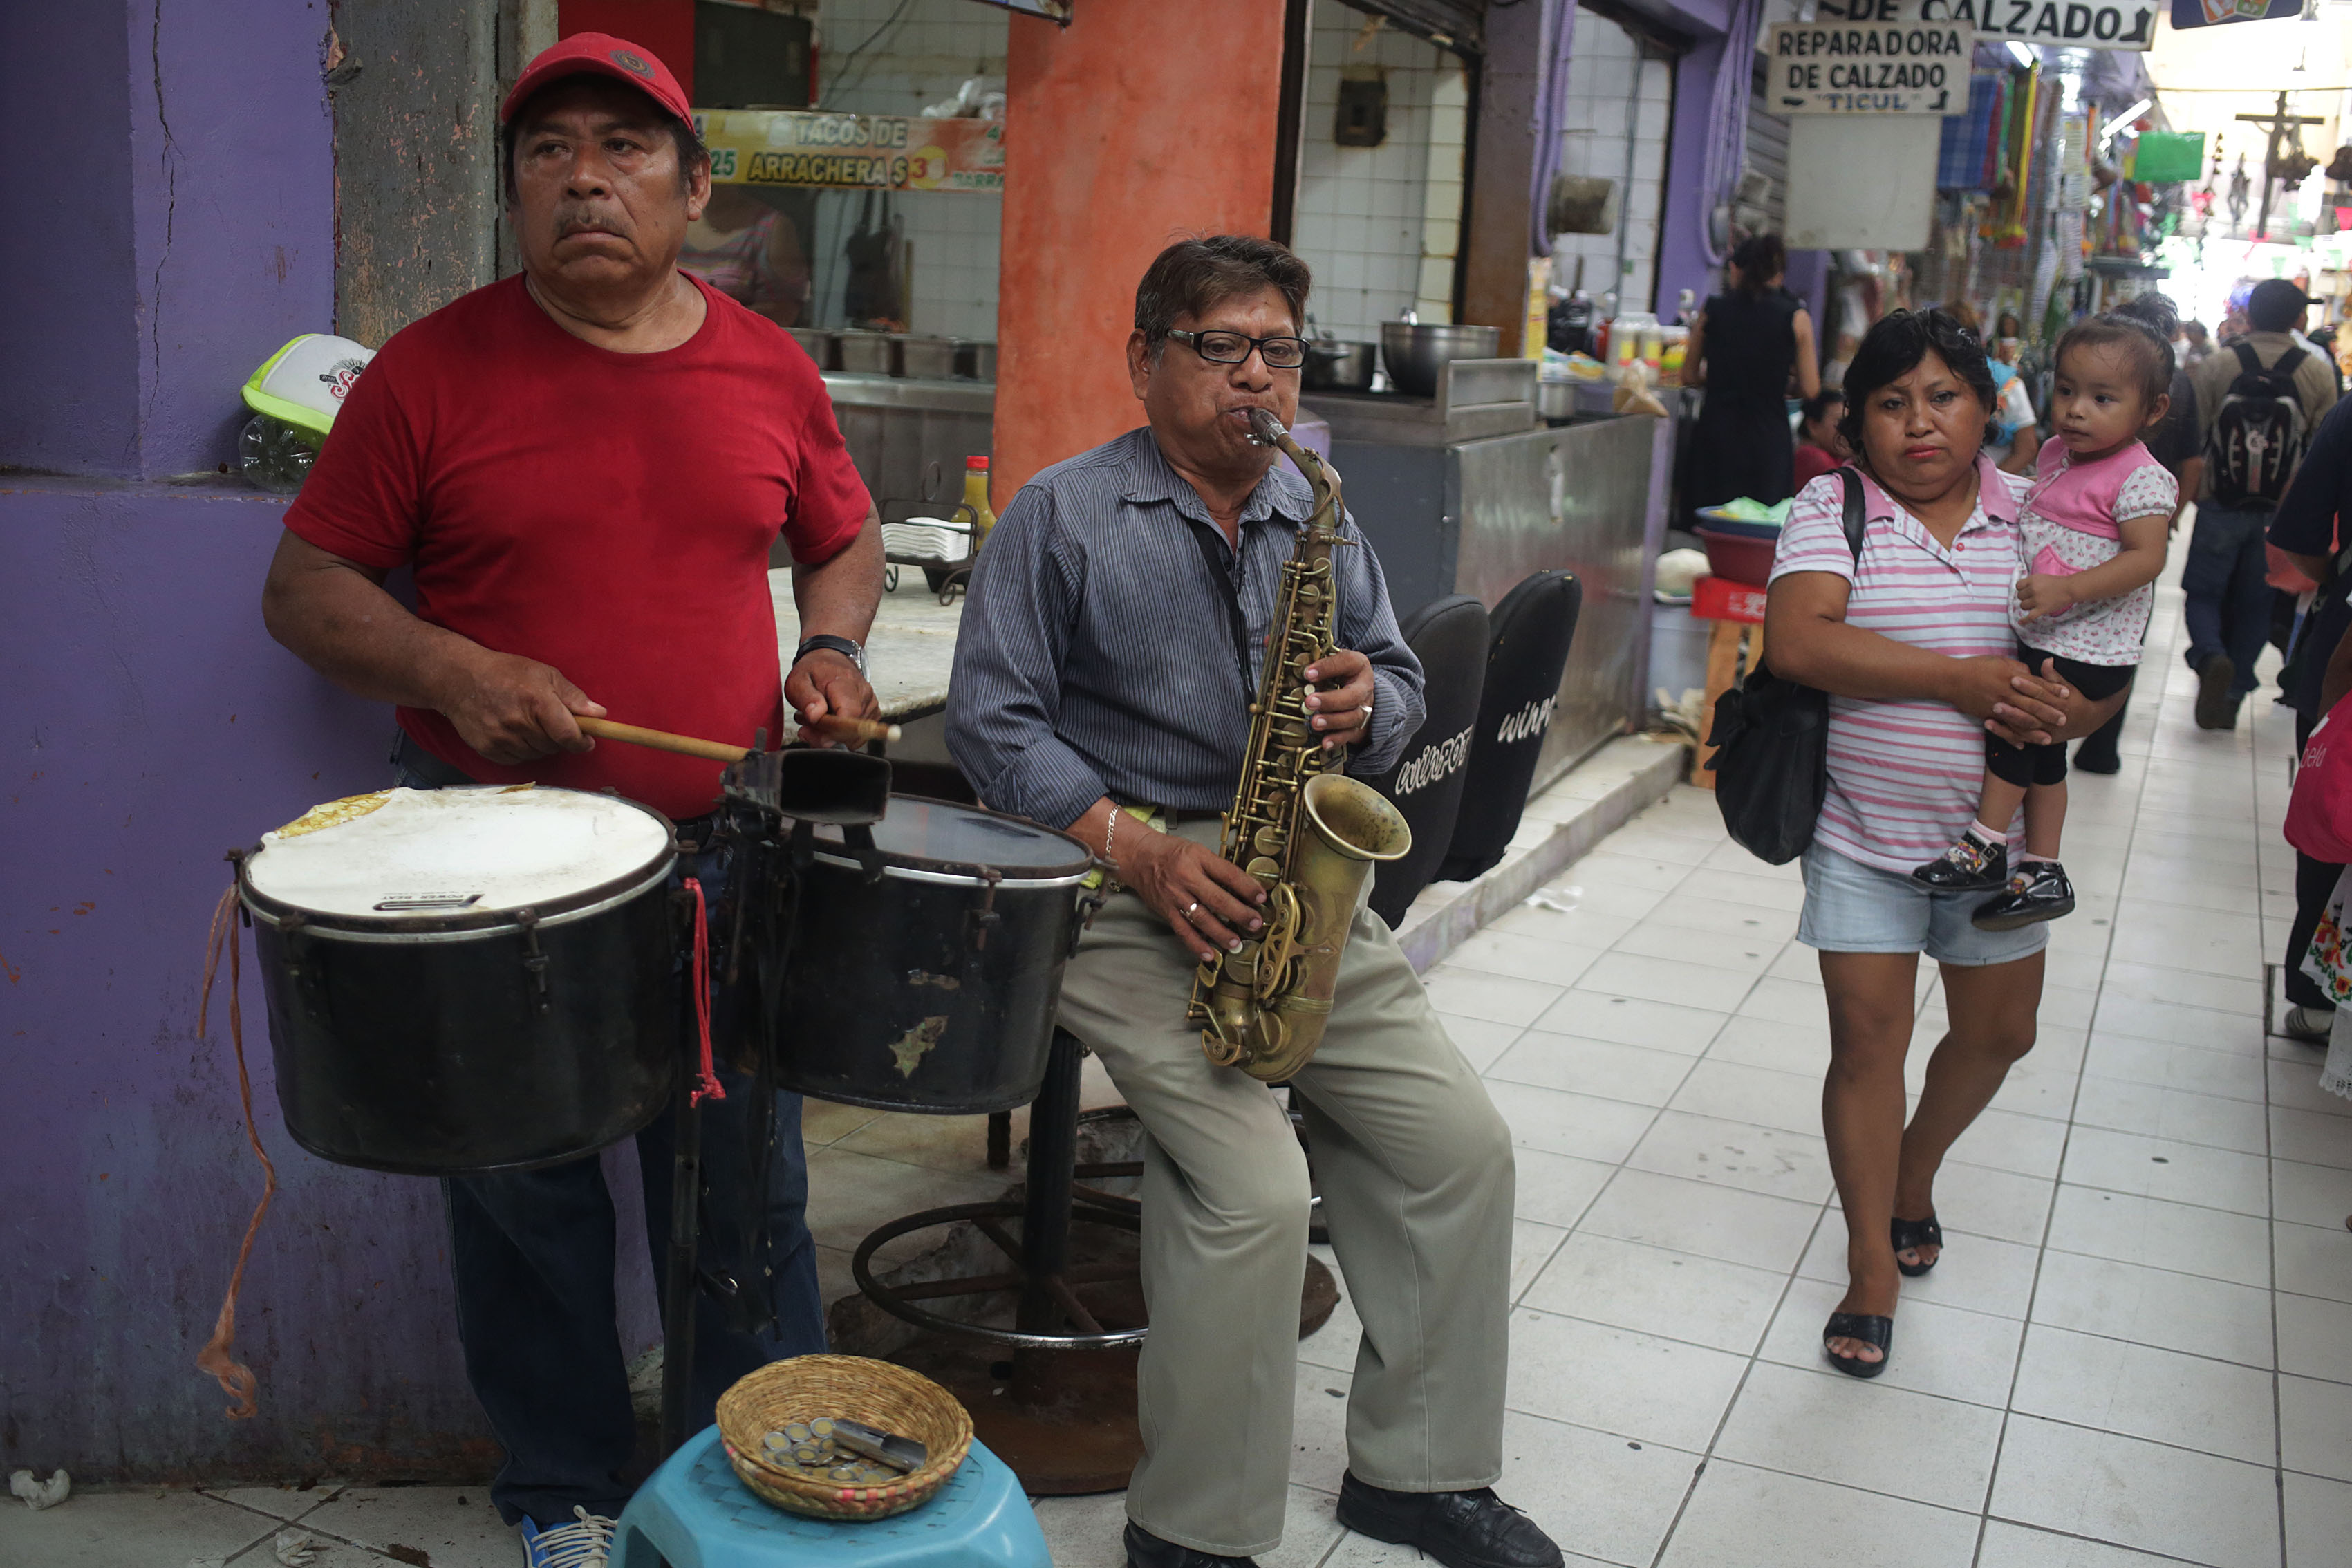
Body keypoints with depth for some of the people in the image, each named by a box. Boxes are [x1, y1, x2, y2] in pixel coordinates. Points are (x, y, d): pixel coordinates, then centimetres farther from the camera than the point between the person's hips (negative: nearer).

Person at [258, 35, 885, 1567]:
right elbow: (306, 588, 0)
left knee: (747, 1190, 12)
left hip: (722, 847, 2)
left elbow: (844, 535, 18)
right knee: (526, 1192, 13)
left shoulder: (768, 369, 3)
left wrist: (831, 646, -3)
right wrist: (453, 669, -18)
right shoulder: (434, 372, -5)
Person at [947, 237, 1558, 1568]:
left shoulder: (1316, 516, 13)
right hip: (1127, 898, -6)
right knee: (1260, 1192, -21)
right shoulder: (1064, 514, -3)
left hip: (1299, 892, 6)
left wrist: (1365, 704, -8)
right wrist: (1137, 844, -18)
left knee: (1465, 1145, -3)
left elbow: (1402, 682, 18)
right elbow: (992, 718, -7)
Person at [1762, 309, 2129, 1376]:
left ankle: (1915, 1171, 43)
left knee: (1999, 1031, 14)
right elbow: (1797, 643, -21)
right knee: (1868, 1039, 0)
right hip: (1863, 832, -3)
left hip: (1994, 835, 3)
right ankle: (1873, 1265, 15)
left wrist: (2068, 711, -20)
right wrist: (1955, 677, -24)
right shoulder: (1830, 509, -6)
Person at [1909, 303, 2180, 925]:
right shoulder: (2056, 455, 8)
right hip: (2044, 639, 9)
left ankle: (1984, 846, -6)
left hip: (2089, 650, -9)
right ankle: (2042, 870, 25)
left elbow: (2147, 557, -24)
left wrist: (2067, 589, -32)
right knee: (2041, 749, 14)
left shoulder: (2140, 478, -15)